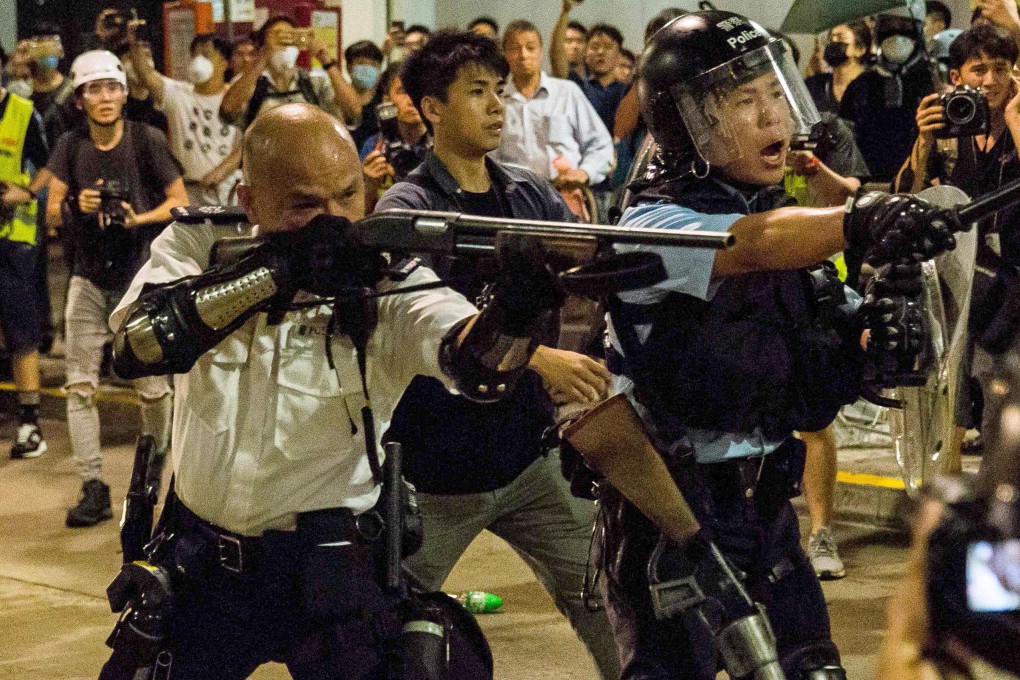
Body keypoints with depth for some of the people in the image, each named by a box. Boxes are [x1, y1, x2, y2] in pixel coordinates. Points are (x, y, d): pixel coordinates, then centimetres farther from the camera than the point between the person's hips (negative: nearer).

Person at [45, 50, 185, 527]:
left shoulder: (147, 141, -5)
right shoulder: (71, 147, 4)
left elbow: (180, 202, -2)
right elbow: (51, 211, 6)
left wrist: (138, 218, -19)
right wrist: (76, 206, -16)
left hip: (141, 275, -3)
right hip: (89, 277, 3)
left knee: (152, 386, 0)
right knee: (80, 384, -5)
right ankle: (93, 488, -2)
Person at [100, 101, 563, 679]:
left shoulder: (388, 278, -12)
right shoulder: (198, 245, -6)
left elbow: (477, 365, -28)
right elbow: (137, 344, -24)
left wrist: (517, 306, -52)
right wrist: (281, 271, -34)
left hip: (330, 572, -2)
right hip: (197, 566, 2)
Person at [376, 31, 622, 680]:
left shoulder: (533, 196, 6)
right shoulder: (407, 208, -11)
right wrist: (539, 359, -40)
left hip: (528, 455, 4)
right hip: (438, 472, -4)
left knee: (607, 601, 3)